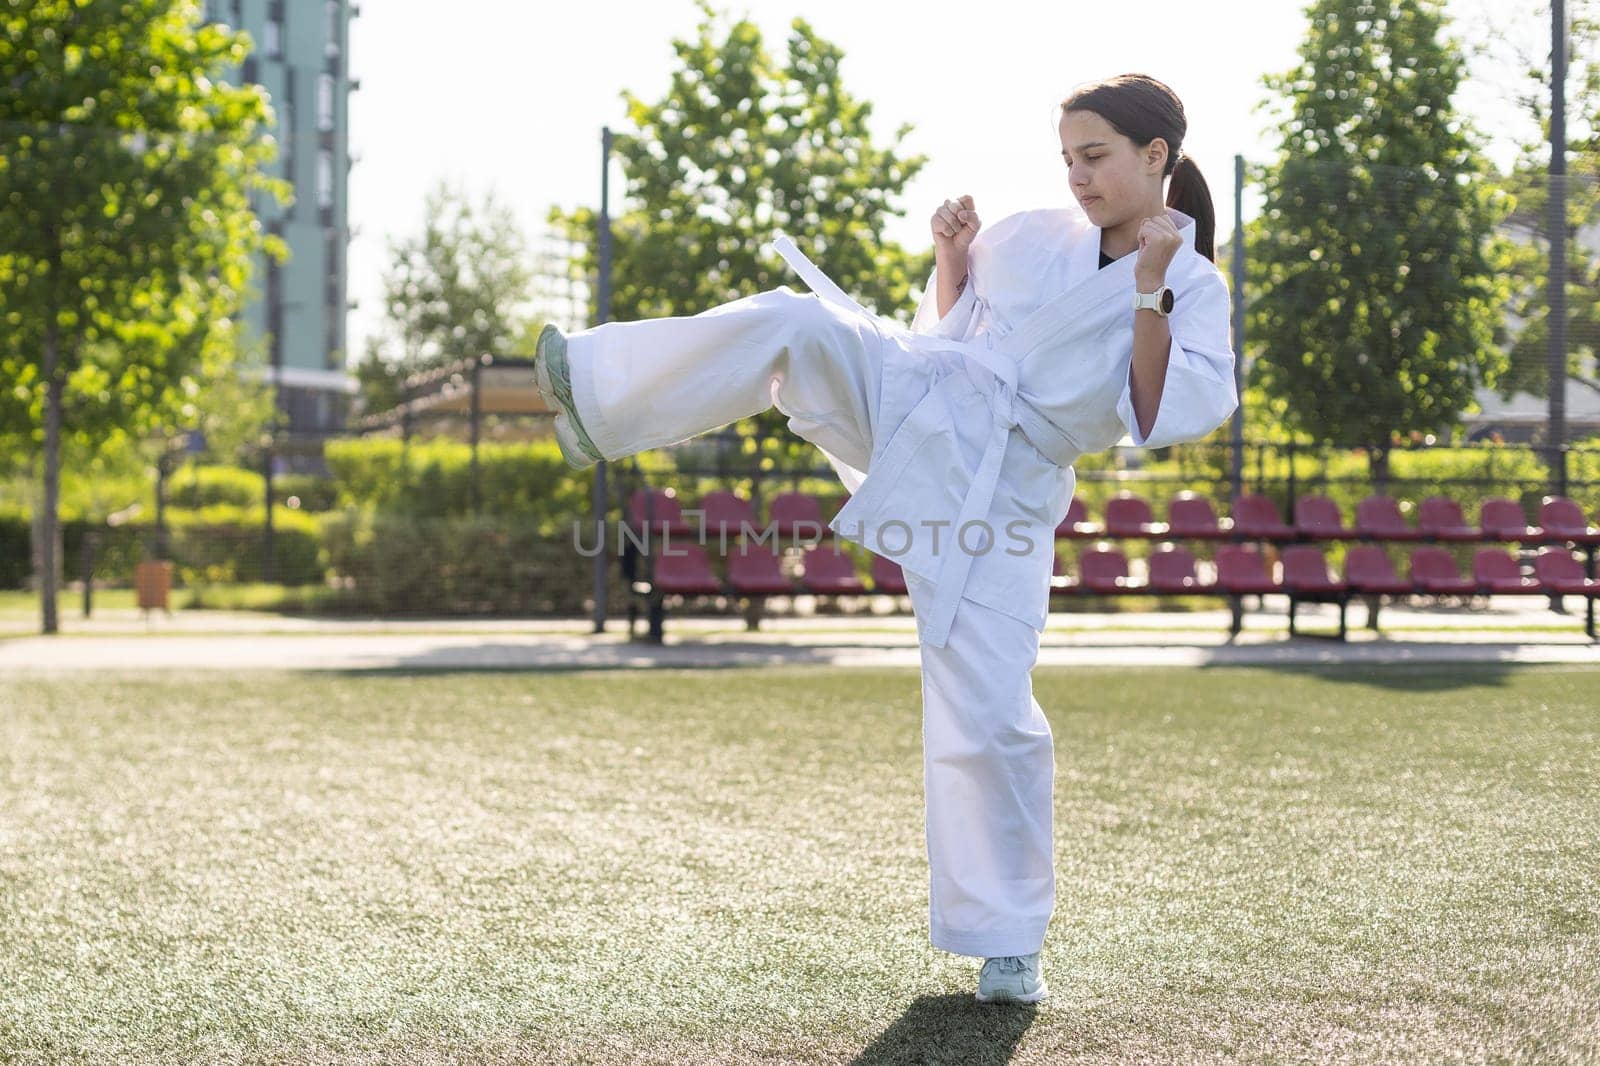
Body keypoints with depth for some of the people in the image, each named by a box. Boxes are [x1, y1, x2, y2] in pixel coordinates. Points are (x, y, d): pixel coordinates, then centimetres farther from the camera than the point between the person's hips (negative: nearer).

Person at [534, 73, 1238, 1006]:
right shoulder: (1030, 237, 11)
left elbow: (1164, 420, -12)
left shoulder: (1196, 290, 1)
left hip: (1000, 491, -3)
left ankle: (1009, 940, 9)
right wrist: (952, 258, 3)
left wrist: (1150, 294, -18)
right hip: (908, 404, 3)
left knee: (989, 718, -9)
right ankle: (602, 397, -17)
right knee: (796, 320, -24)